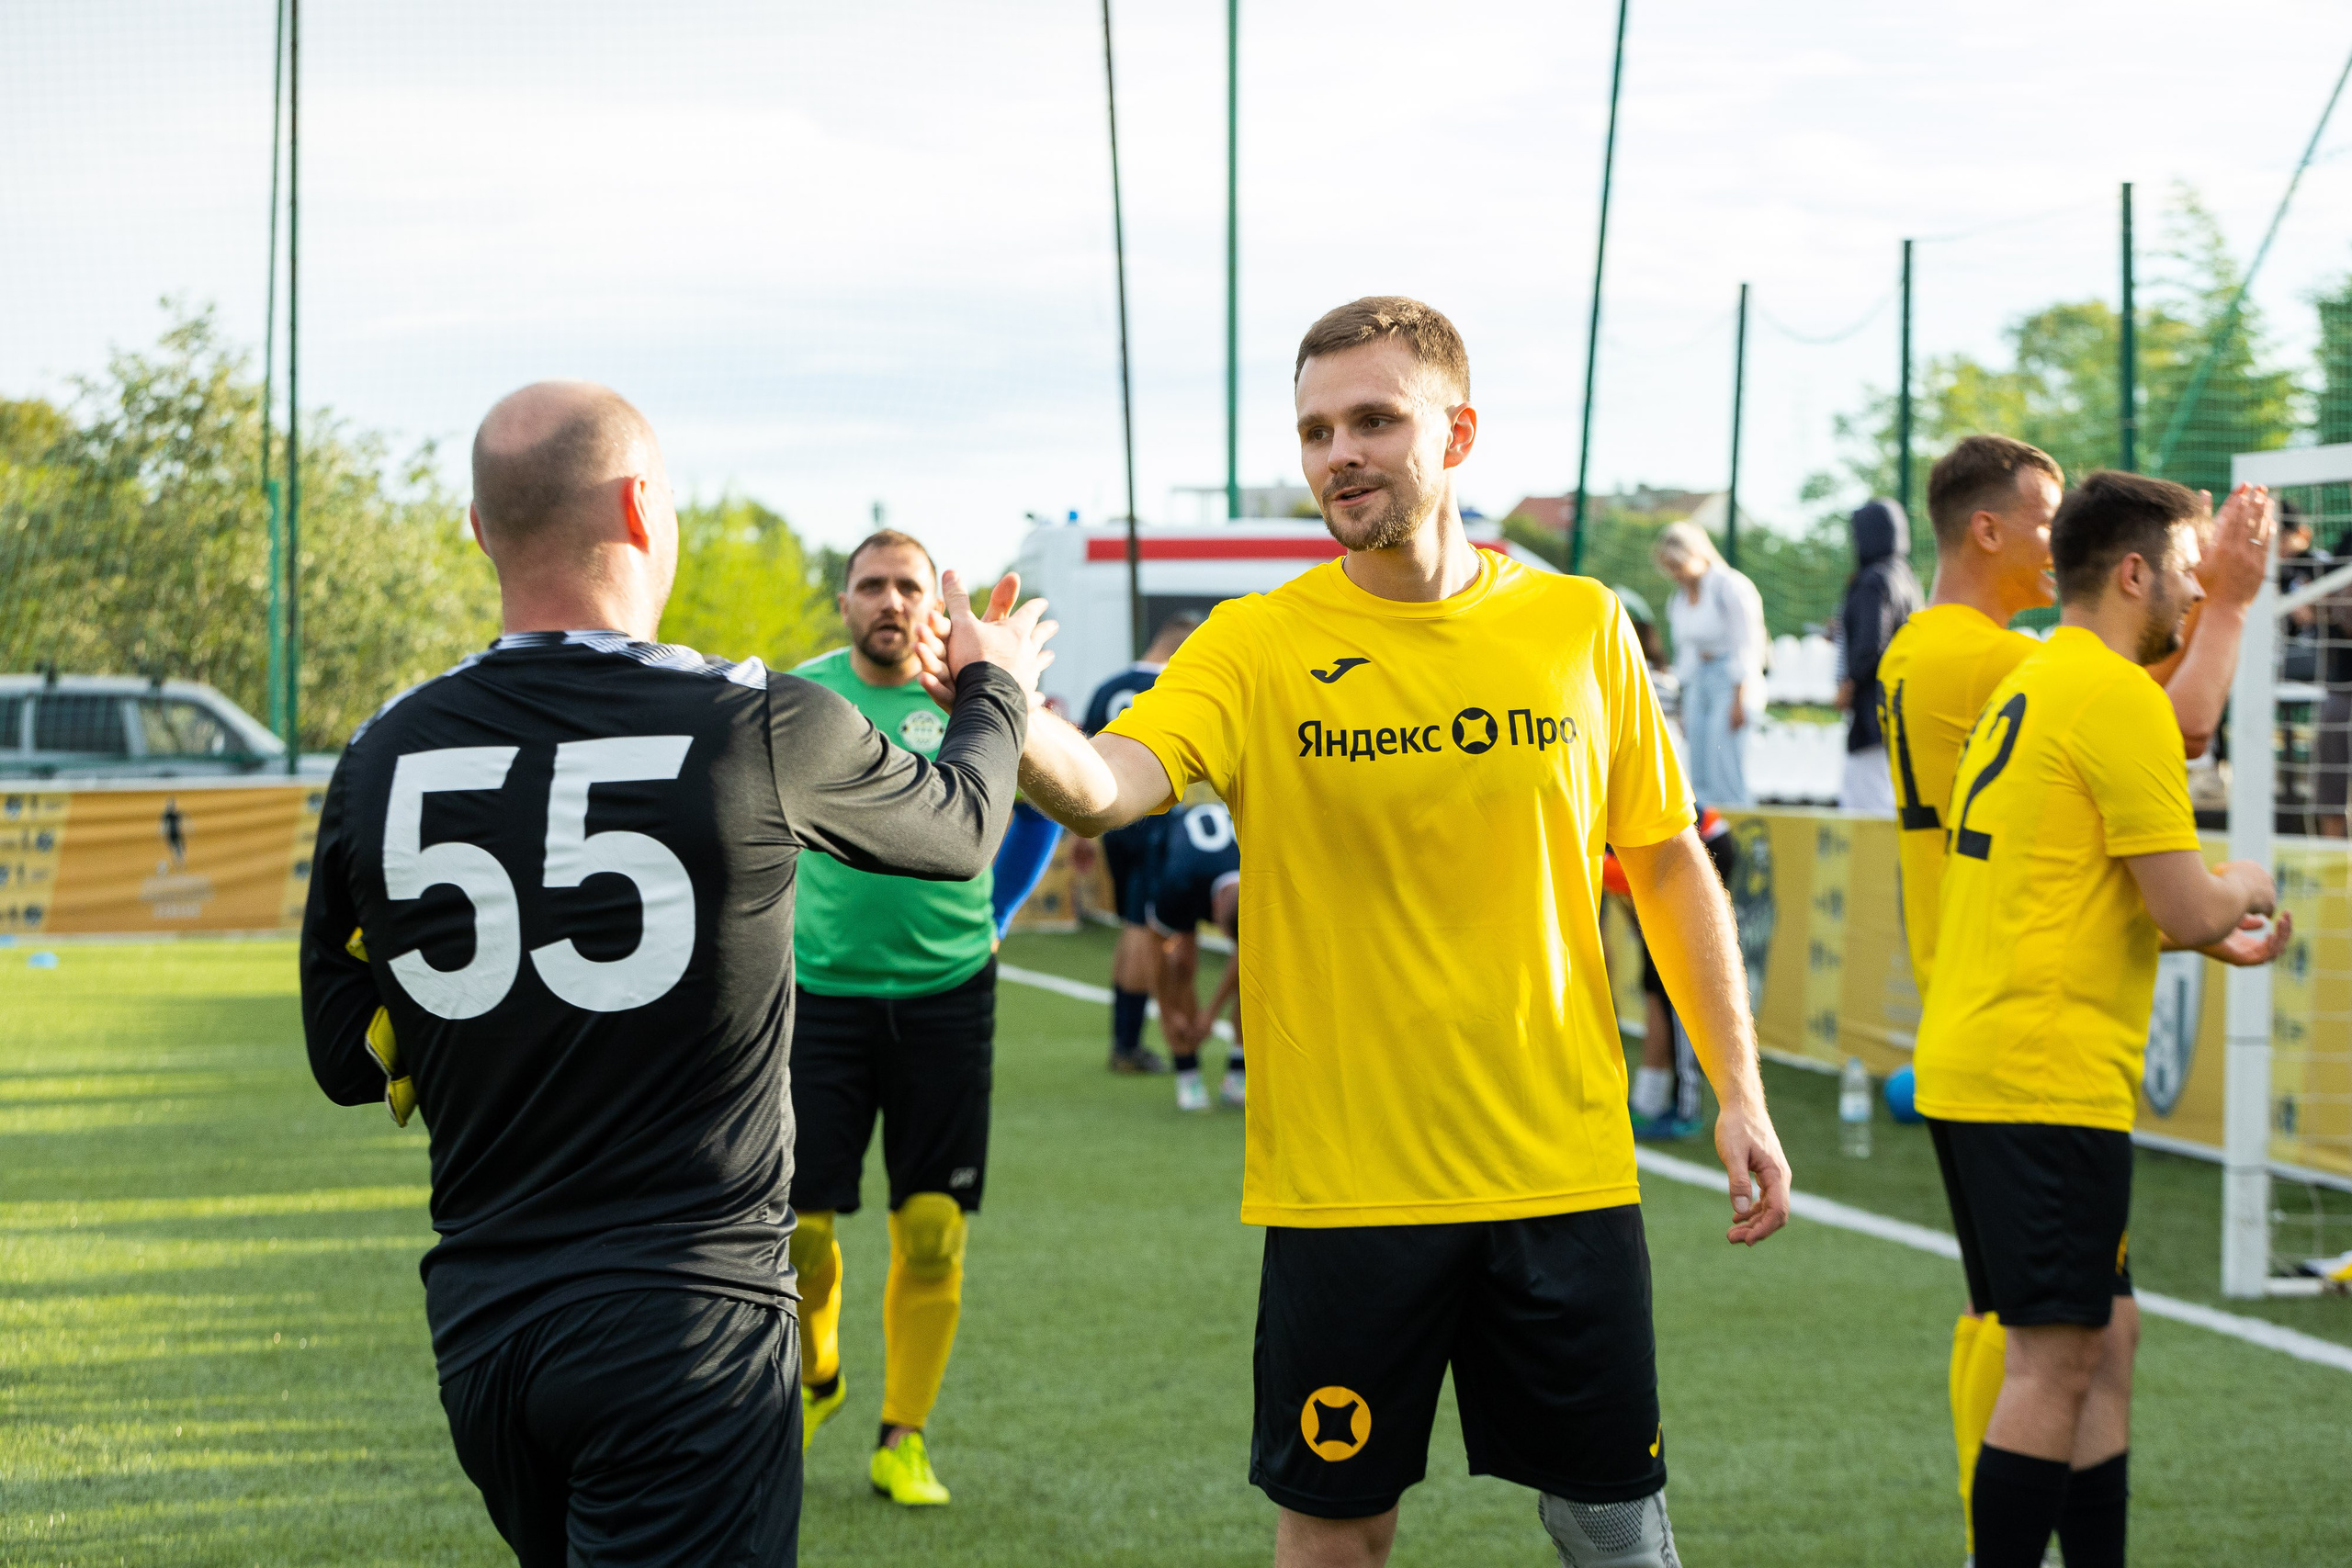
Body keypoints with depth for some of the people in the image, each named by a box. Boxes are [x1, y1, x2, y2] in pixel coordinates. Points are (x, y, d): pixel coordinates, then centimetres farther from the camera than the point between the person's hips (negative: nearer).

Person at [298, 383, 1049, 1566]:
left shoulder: (384, 760, 1)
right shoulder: (763, 731, -9)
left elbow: (347, 1064, 10)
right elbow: (958, 827, 13)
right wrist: (994, 686, 34)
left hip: (476, 1324, 5)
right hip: (688, 1321, -5)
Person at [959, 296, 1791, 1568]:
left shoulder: (1578, 625, 2)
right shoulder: (1258, 646, -4)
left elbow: (1669, 863, 11)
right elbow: (1106, 785, -22)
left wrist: (1739, 1090, 7)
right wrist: (1006, 716, -43)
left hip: (1564, 1174, 1)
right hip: (1343, 1181, -1)